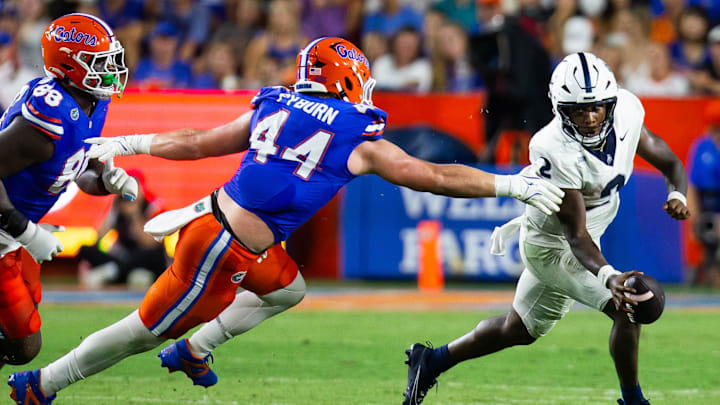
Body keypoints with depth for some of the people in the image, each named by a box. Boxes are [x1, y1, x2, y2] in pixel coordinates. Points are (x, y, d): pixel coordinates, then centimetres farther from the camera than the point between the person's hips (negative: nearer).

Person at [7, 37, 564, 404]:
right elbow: (437, 177, -5)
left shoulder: (272, 110, 8)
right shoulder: (358, 140, -9)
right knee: (151, 328, 8)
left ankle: (194, 350, 31)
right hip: (225, 249, -7)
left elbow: (197, 143, 16)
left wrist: (128, 144, 29)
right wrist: (513, 186, 3)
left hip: (216, 215, 7)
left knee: (288, 290, 30)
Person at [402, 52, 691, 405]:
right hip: (552, 245, -8)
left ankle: (431, 361, 38)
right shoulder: (557, 151, -34)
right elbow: (575, 235, -32)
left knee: (519, 330, 22)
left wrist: (677, 194, -23)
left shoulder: (627, 112, -16)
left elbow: (669, 163, -1)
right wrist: (608, 277, -47)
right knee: (628, 309, -16)